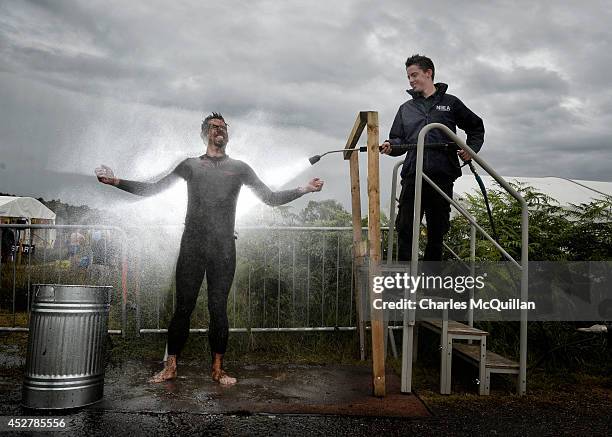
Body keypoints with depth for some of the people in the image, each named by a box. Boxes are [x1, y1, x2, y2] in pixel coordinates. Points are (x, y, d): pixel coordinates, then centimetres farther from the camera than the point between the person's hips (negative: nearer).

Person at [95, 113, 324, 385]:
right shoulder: (190, 165, 15)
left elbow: (271, 198, 12)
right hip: (192, 245, 0)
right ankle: (170, 367, 11)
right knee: (183, 307, 0)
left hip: (223, 247, 0)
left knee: (218, 308, 1)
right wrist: (116, 182, 5)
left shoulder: (239, 168, 15)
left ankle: (217, 369, 11)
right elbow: (153, 189, 15)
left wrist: (304, 189, 1)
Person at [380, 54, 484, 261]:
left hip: (442, 175, -1)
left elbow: (476, 127, 21)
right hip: (412, 175, 1)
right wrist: (390, 146, -7)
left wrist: (471, 149, 4)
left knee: (437, 231, 5)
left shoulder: (450, 102, 14)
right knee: (405, 229, -7)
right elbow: (399, 139, 16)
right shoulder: (406, 108, 20)